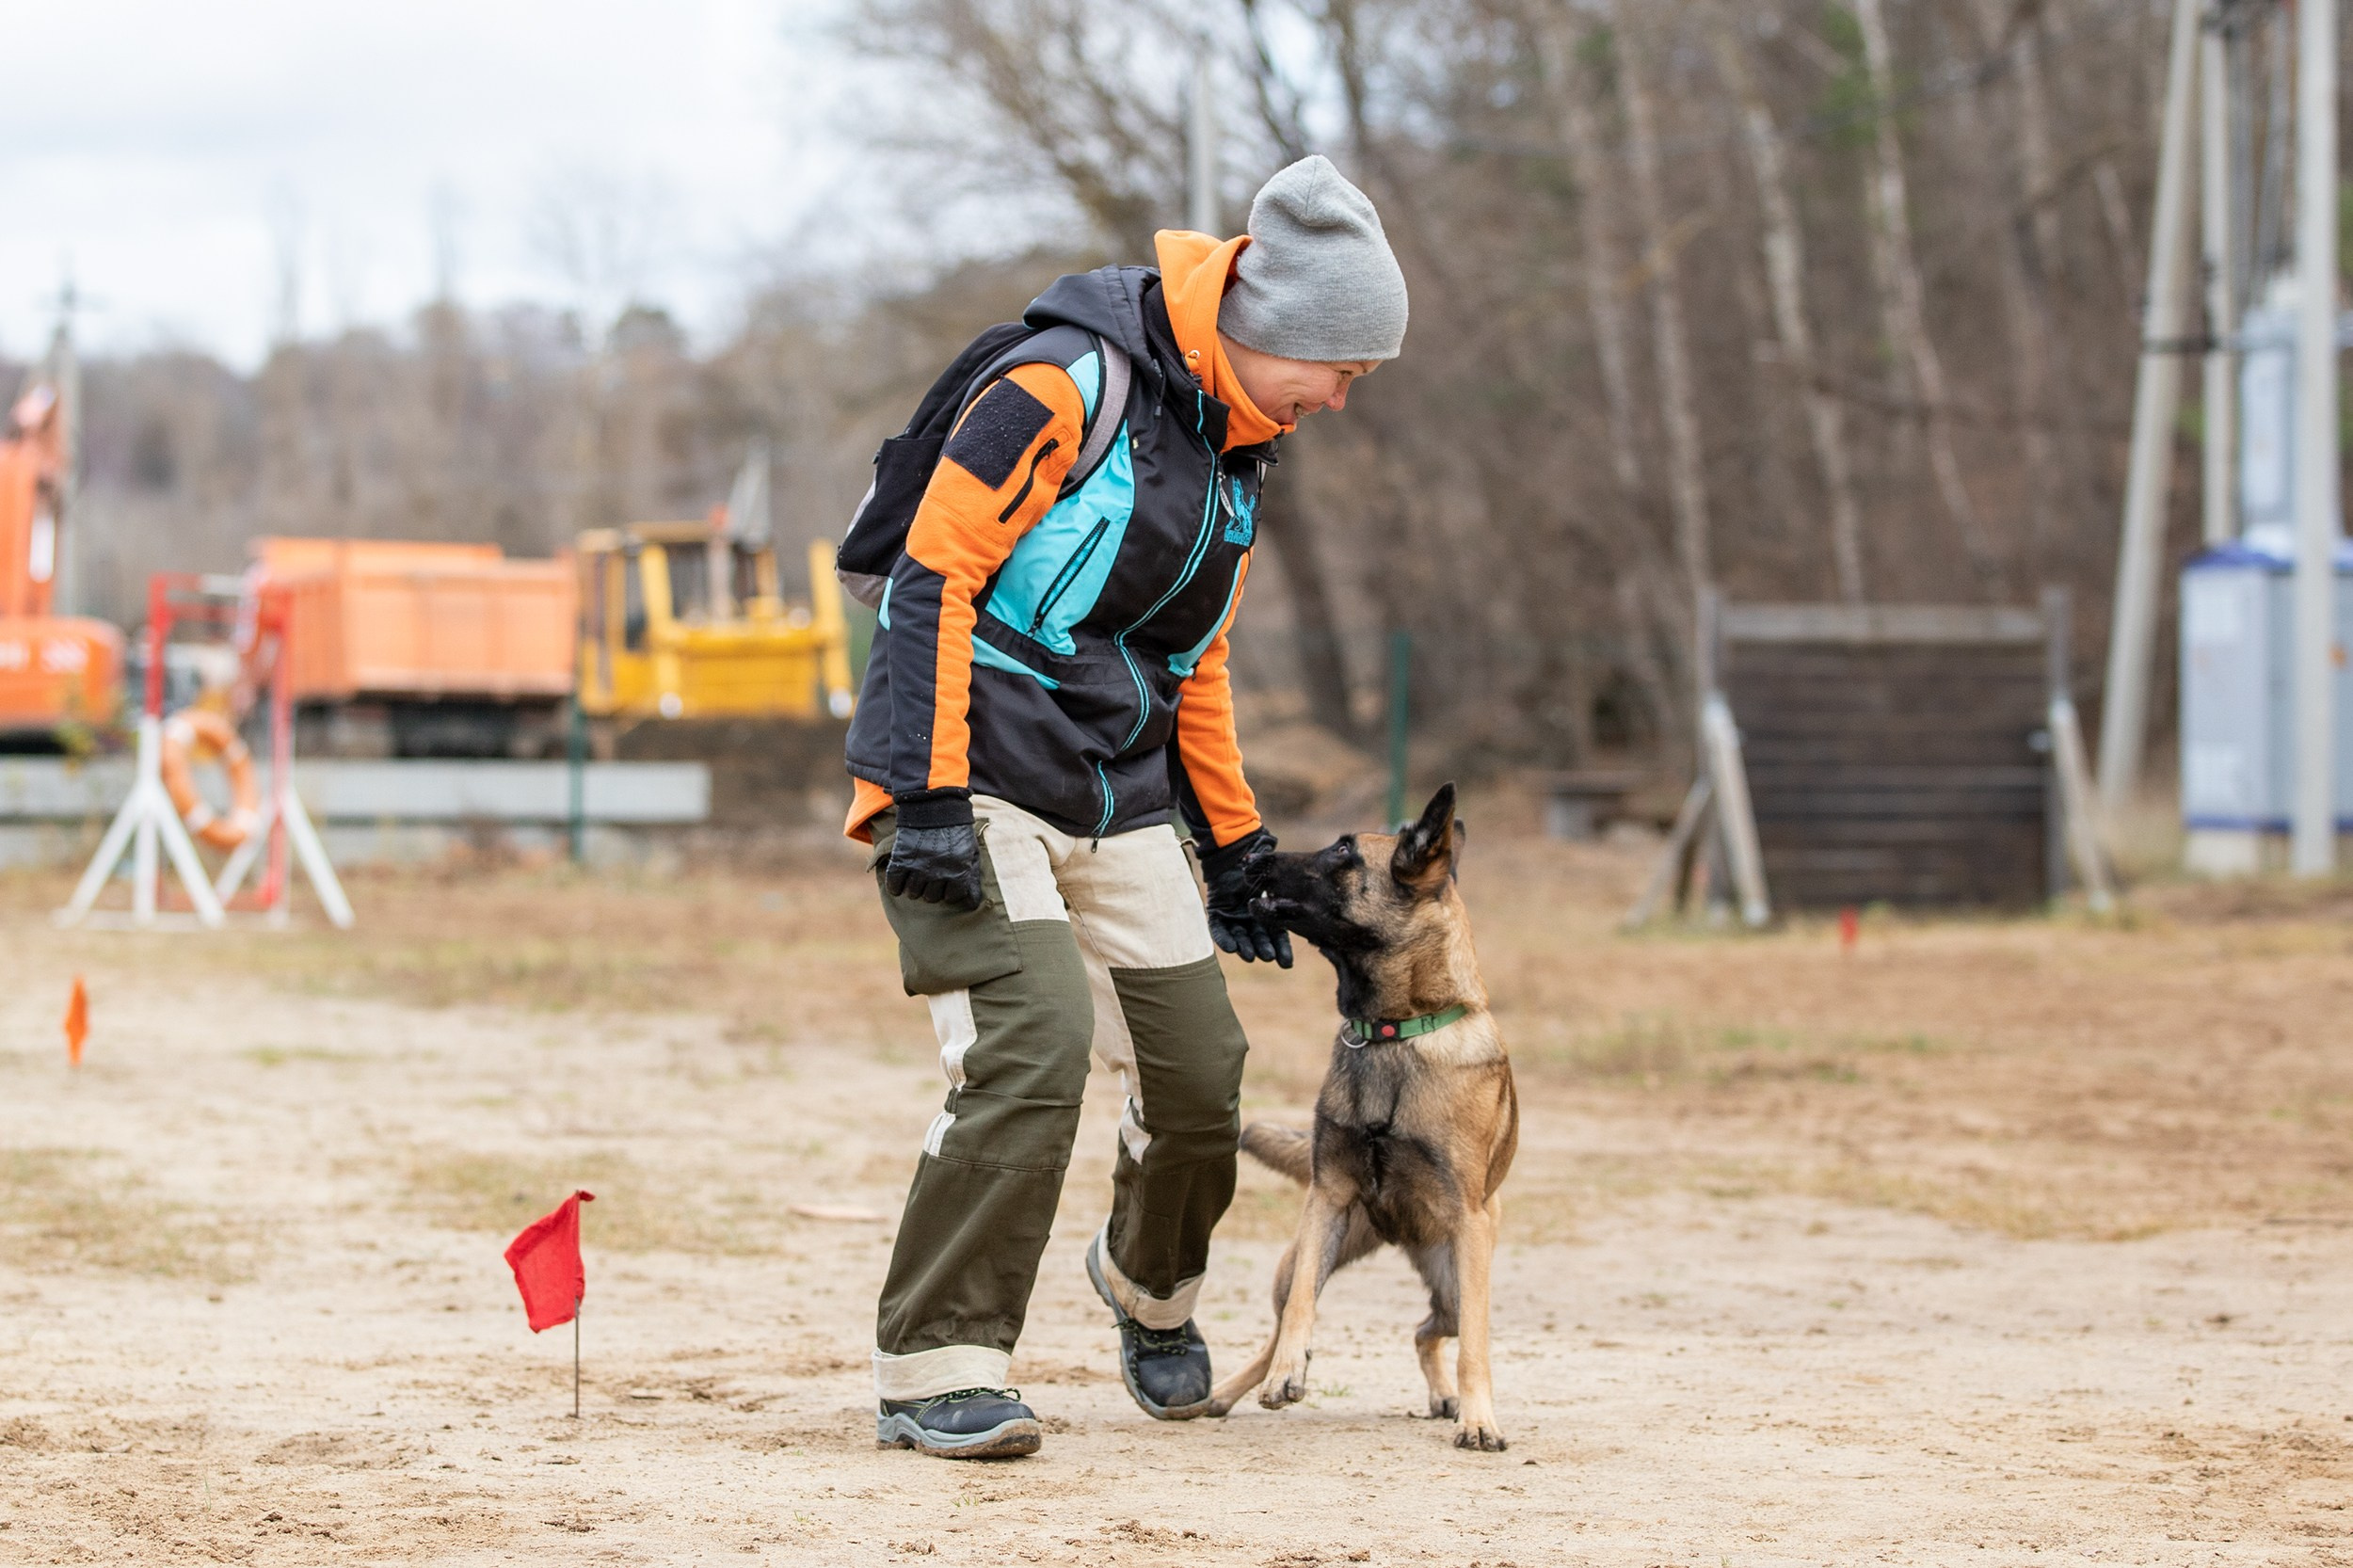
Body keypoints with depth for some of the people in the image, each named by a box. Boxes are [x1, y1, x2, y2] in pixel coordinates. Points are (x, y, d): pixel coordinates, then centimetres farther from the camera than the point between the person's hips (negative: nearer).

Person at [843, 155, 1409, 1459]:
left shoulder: (1234, 453, 15)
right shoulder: (1070, 385, -13)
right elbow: (933, 573, -17)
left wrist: (1233, 846, 23)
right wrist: (930, 799, -23)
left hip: (1122, 804, 8)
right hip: (976, 785, -8)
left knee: (1201, 1074, 3)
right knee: (1034, 1045, -23)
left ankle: (1149, 1283, 36)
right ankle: (933, 1372, -15)